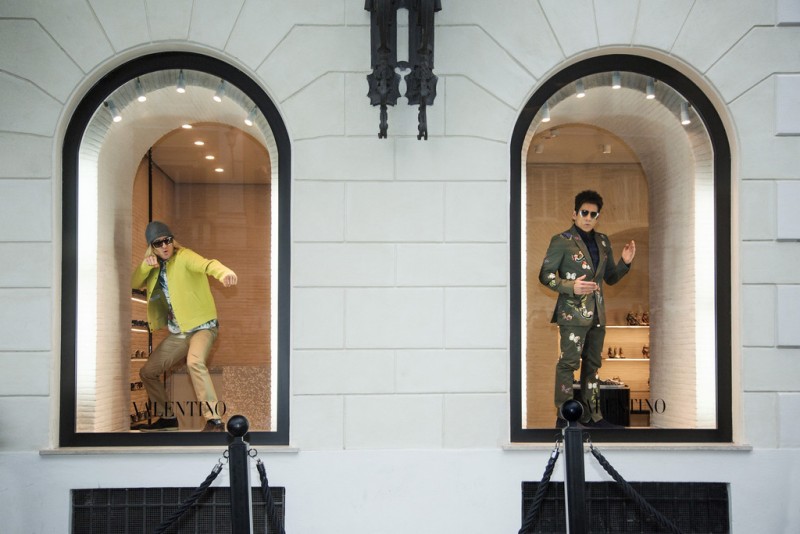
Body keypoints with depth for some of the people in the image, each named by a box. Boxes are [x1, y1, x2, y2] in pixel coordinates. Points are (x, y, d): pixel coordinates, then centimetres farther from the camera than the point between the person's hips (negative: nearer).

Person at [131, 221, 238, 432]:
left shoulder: (183, 257, -14)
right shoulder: (155, 266, 8)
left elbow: (206, 263, -34)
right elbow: (134, 284, 4)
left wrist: (223, 272, -57)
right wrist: (146, 265, -15)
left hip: (202, 326, -8)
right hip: (177, 333, 8)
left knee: (194, 361, -35)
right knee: (147, 372, 12)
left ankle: (214, 420, -34)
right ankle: (168, 417, 29)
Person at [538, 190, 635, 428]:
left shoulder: (603, 241, 13)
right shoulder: (562, 241, -5)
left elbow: (610, 278, 18)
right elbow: (545, 274, -6)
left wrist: (625, 262, -1)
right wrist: (571, 287, -19)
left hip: (597, 314, 7)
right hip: (573, 313, -7)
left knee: (593, 364, 12)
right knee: (569, 363, -6)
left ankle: (591, 415, 20)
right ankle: (564, 417, 0)